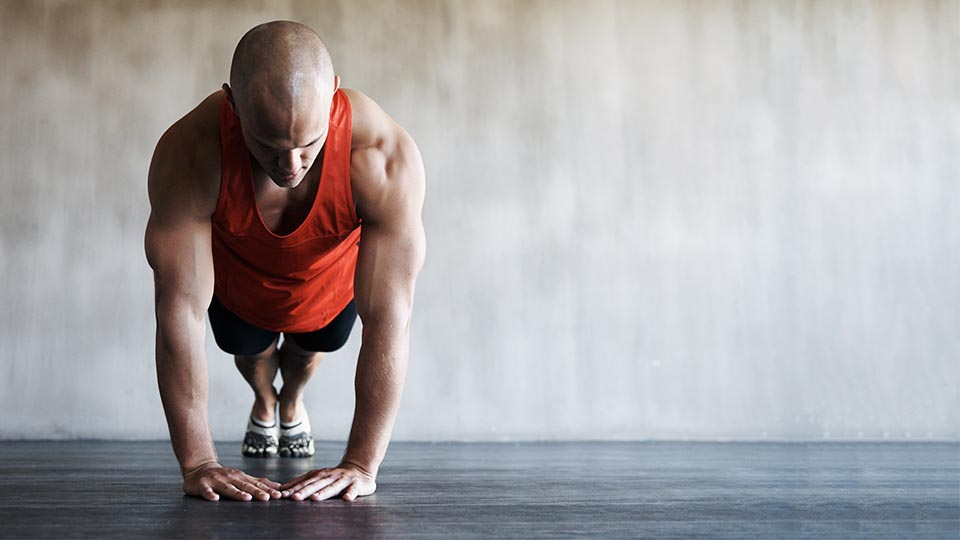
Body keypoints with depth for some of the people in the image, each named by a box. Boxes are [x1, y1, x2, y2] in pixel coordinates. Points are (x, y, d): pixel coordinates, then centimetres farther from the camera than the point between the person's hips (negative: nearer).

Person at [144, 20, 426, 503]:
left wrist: (362, 464, -41)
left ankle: (292, 401, 60)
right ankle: (263, 403, 58)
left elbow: (388, 318, -41)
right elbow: (180, 311, -39)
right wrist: (197, 462, -38)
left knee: (312, 346, 24)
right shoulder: (187, 154, -43)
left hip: (334, 282, 0)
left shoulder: (386, 157, -44)